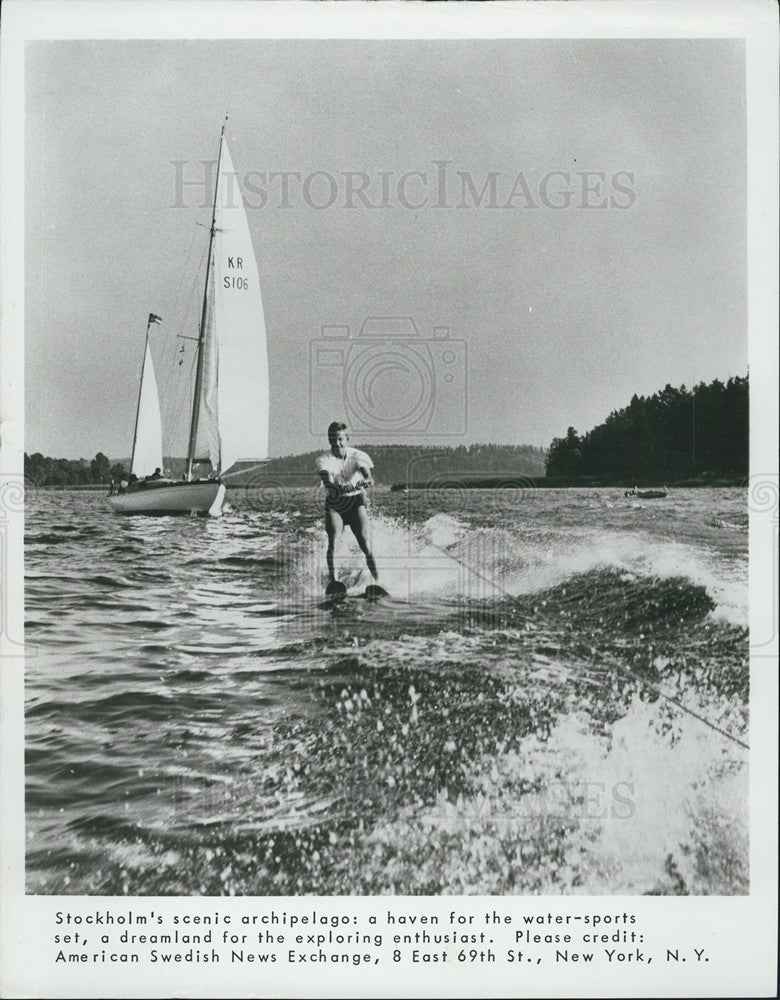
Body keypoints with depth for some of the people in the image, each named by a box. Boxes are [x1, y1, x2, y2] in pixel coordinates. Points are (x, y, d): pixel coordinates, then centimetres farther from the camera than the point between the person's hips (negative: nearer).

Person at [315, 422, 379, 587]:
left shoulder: (358, 455, -5)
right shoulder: (323, 460, -7)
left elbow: (367, 474, -21)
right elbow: (328, 482, -24)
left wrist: (367, 481, -47)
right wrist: (340, 488, -47)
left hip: (357, 501, 0)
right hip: (334, 505, 0)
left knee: (365, 544, -13)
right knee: (333, 541, -20)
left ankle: (377, 581, -7)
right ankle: (332, 581, -21)